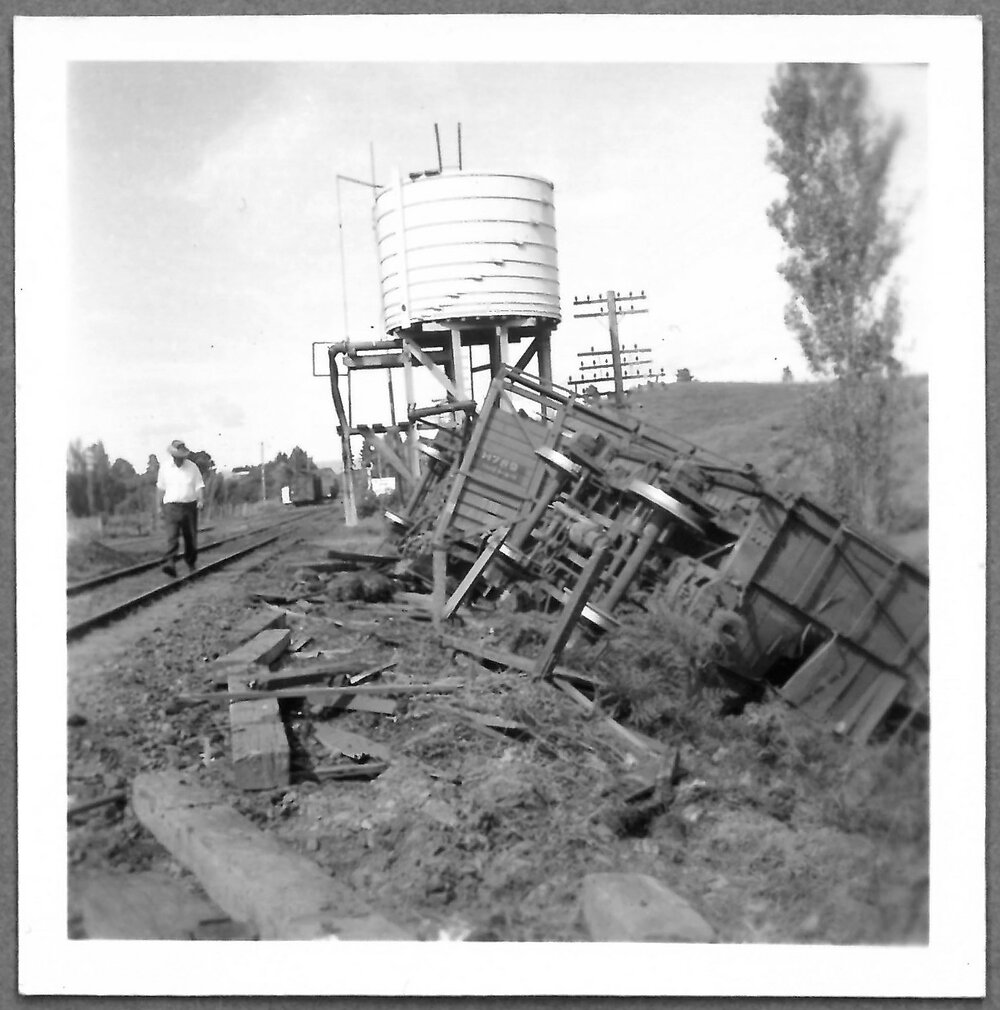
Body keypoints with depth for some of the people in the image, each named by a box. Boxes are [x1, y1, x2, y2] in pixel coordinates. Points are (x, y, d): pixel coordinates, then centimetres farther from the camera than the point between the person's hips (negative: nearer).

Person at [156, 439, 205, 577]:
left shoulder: (192, 467, 2)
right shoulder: (165, 468, 5)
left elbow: (199, 486, 0)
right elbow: (161, 488, 16)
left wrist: (201, 500, -18)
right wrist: (160, 506, 19)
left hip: (189, 505, 1)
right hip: (171, 506, -1)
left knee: (191, 537, 7)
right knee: (172, 536, -15)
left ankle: (191, 561, 30)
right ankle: (169, 564, -28)